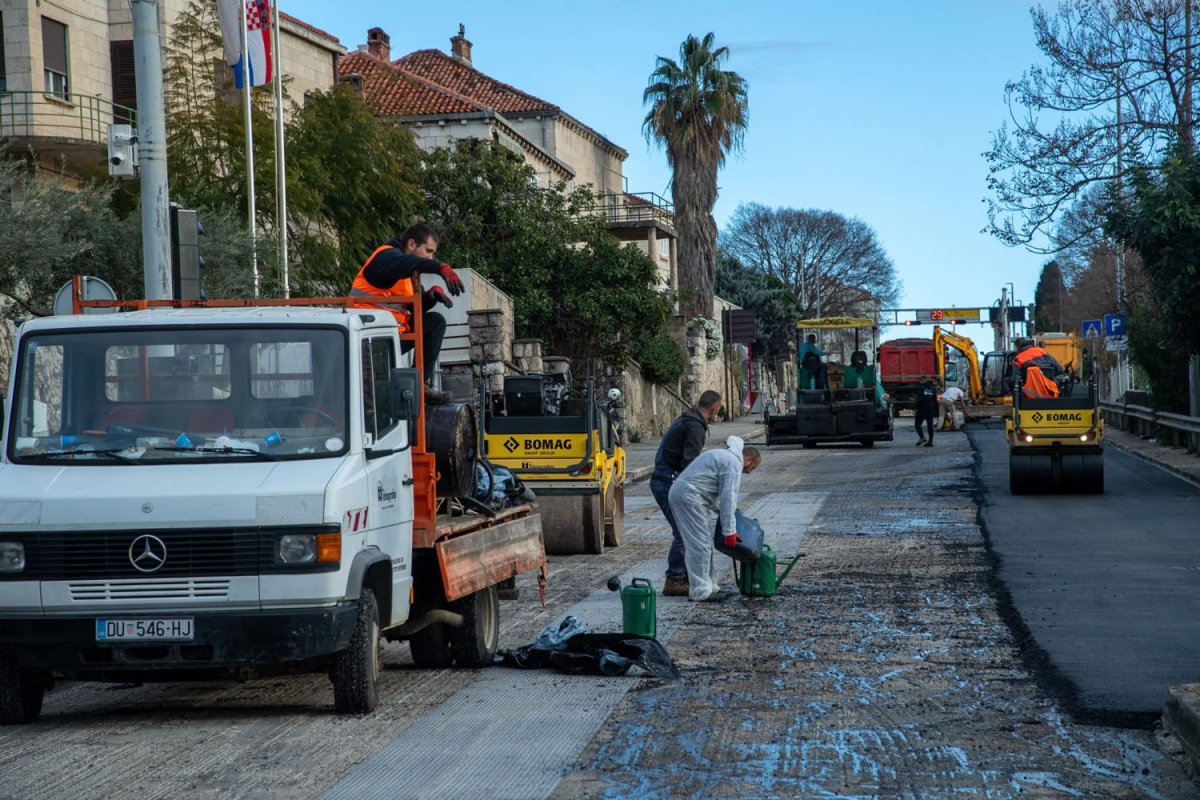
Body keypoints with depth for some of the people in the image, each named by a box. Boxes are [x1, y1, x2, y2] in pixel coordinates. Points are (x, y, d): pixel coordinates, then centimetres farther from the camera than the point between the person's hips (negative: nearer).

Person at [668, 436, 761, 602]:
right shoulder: (734, 462, -8)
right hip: (689, 496, -11)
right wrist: (730, 530, -14)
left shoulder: (722, 455, 25)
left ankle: (708, 586, 19)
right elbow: (728, 496, -14)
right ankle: (700, 592, -10)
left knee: (703, 543, 15)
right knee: (700, 544, -10)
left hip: (679, 492, 11)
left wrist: (722, 512, 24)